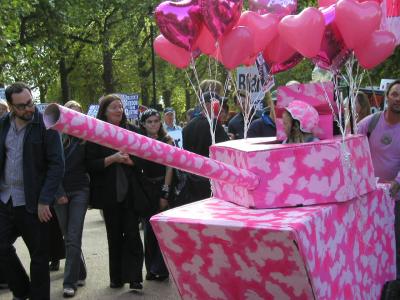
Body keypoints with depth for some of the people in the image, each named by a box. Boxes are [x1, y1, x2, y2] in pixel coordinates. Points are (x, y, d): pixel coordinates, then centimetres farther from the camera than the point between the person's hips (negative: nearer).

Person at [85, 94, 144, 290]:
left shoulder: (131, 130, 4)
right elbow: (90, 165, -5)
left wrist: (131, 161, -13)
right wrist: (112, 159, -17)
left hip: (130, 191, 0)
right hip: (109, 192, 0)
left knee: (132, 233, -4)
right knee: (114, 235, 9)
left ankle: (134, 277, 1)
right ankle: (116, 277, 20)